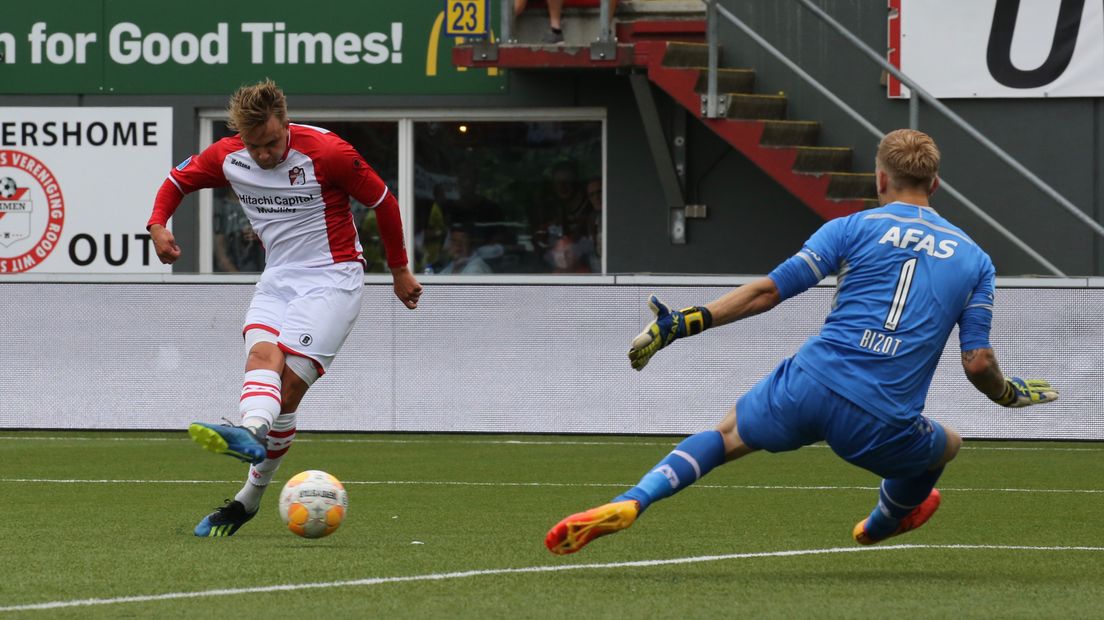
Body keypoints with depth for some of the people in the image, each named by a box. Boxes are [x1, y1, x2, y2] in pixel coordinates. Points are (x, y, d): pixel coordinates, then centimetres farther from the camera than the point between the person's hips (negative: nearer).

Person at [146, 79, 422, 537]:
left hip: (332, 278, -6)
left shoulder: (326, 152, -15)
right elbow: (177, 181, 16)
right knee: (261, 354, -25)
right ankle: (252, 435, -40)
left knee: (288, 385, -20)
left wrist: (399, 270, 7)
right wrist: (158, 224, -5)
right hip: (277, 278, 6)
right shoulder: (226, 157, -2)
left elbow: (383, 202, -2)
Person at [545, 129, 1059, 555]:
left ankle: (629, 503, 0)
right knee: (945, 446, 33)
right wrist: (1011, 394, 29)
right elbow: (978, 363, 6)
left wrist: (681, 324, 4)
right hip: (880, 426, 0)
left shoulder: (853, 228, 8)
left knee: (726, 436, 24)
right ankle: (883, 523, 59)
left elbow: (769, 290, 0)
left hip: (812, 383, 0)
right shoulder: (975, 261, 12)